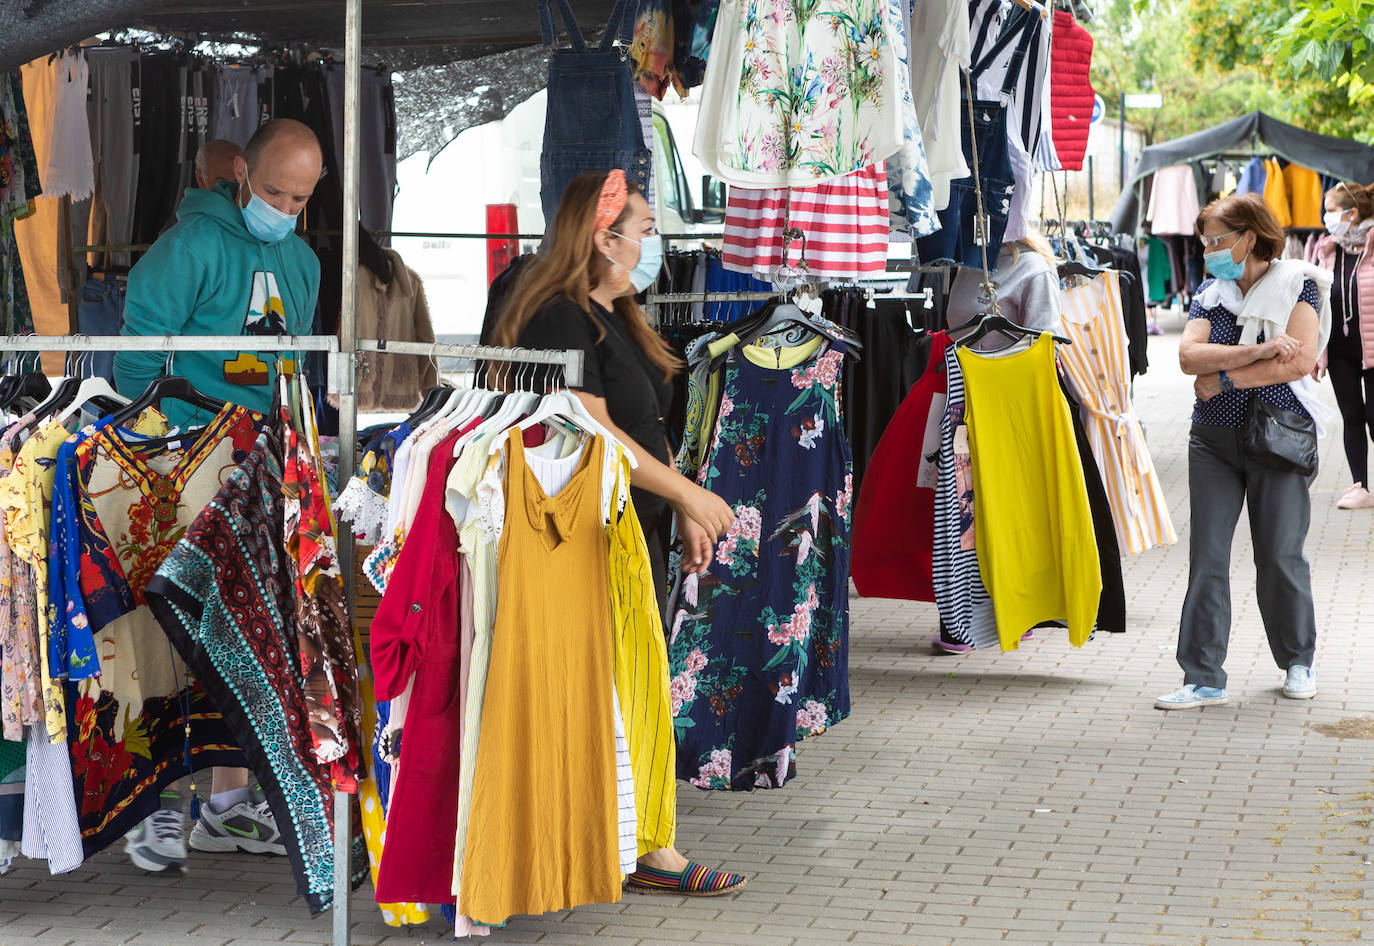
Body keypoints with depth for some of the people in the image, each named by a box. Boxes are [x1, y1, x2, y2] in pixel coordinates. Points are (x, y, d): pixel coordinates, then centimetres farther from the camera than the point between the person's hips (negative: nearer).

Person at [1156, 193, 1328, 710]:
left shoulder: (1296, 284, -3)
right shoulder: (1210, 291, 9)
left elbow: (1301, 361, -16)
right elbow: (1189, 356, -7)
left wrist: (1224, 379, -14)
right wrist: (1254, 353, -20)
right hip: (1214, 439, 4)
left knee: (1280, 555, 3)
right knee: (1206, 556, -2)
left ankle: (1298, 662, 23)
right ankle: (1204, 678, 1)